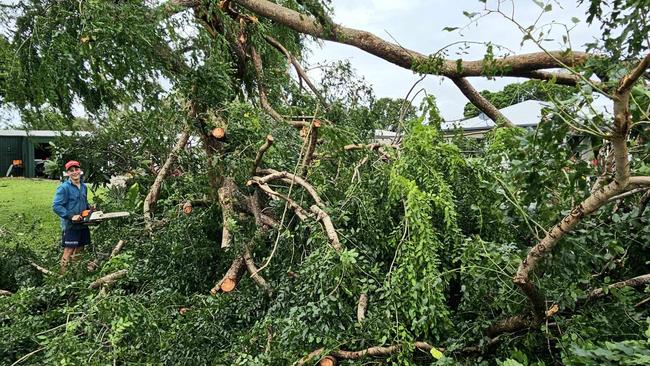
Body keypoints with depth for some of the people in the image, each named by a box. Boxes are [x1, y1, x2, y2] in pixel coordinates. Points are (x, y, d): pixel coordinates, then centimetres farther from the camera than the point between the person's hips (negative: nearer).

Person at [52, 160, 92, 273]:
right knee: (69, 251, -6)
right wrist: (71, 216, -23)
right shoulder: (64, 187, -13)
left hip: (82, 225, 7)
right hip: (70, 226, -7)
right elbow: (56, 206, -18)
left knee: (79, 251, 16)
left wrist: (90, 208, 4)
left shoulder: (83, 186, 9)